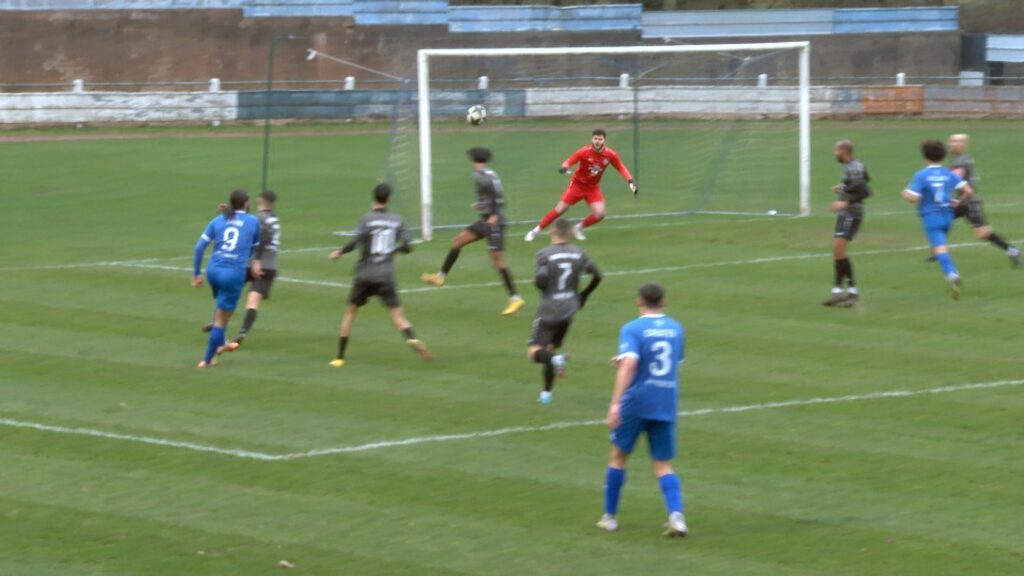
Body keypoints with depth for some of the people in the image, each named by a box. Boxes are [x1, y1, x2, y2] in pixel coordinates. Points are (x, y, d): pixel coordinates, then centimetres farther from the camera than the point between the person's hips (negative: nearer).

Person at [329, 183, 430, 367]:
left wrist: (339, 252, -1)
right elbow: (407, 247, 6)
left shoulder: (367, 219, -5)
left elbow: (356, 241, -17)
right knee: (398, 315, -1)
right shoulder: (396, 220, 4)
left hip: (365, 275, -1)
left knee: (350, 311, 13)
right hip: (386, 276, 1)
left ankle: (339, 357, 12)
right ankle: (412, 338, -32)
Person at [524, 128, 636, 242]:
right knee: (559, 210, -5)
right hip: (577, 184, -3)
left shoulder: (611, 155, -14)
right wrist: (564, 167, -44)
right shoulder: (584, 152, -22)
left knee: (599, 214, -15)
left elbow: (621, 167, 1)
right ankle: (535, 231, 10)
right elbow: (569, 161, -21)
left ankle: (578, 228, 13)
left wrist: (630, 181, -10)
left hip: (593, 188, 3)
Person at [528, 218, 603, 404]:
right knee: (551, 347, 20)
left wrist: (542, 288, 4)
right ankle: (546, 392, 19)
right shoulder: (579, 253, 2)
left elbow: (540, 280, -21)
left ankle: (555, 359, -34)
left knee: (534, 352, -3)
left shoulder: (545, 254, -12)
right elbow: (597, 276, 3)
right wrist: (583, 296, 17)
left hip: (548, 311, -5)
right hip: (568, 311, 5)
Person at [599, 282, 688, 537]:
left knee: (618, 456, 15)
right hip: (666, 406, 3)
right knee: (663, 466, 7)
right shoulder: (676, 329, 9)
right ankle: (676, 516, -15)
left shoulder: (632, 329, -8)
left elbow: (629, 365, -24)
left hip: (636, 404, -3)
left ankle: (610, 517, 21)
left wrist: (615, 403, -29)